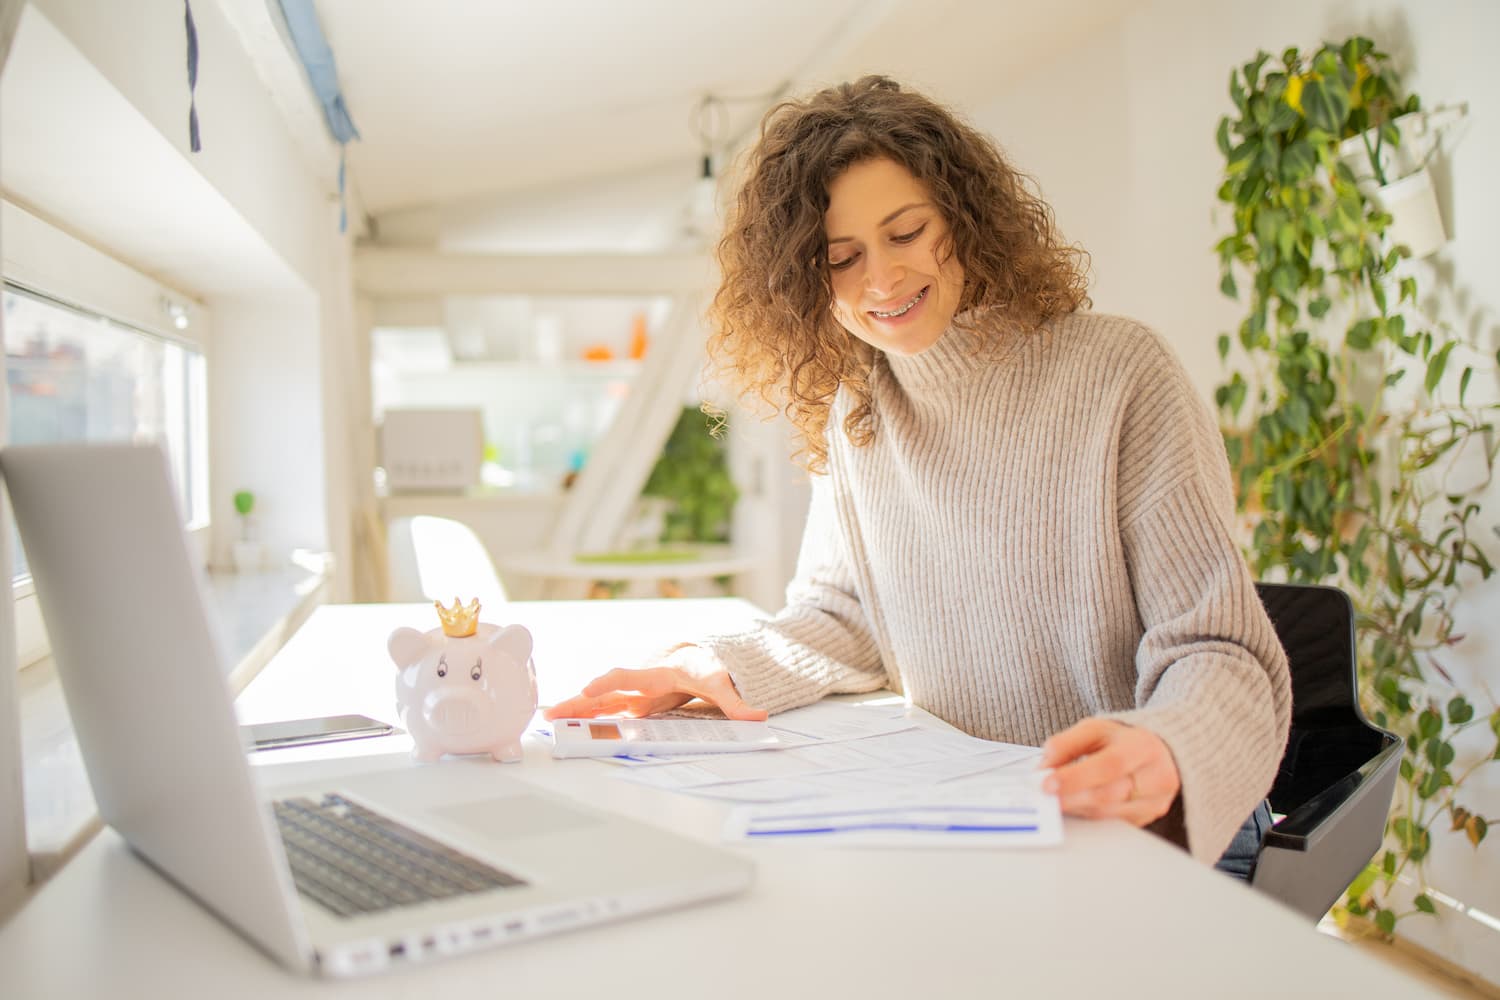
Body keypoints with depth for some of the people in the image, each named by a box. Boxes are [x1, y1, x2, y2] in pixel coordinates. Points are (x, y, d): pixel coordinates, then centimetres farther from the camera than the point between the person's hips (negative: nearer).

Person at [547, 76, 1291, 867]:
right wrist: (727, 670, -9)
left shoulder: (1116, 374, -13)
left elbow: (1219, 653, -15)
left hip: (1128, 834, -3)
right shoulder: (853, 409, 4)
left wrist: (1161, 754, -36)